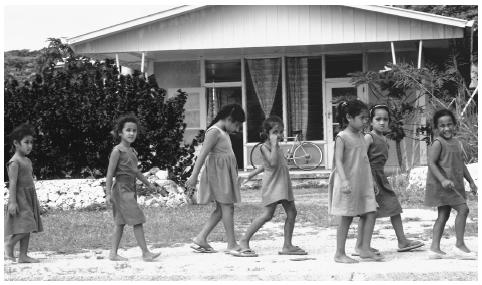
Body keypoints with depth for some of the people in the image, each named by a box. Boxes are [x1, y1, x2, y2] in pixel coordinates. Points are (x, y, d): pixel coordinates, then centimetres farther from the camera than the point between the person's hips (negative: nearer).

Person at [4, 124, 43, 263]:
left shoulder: (27, 161, 15)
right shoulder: (14, 162, -13)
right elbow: (13, 183, -18)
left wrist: (34, 199, 21)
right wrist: (12, 201, -23)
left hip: (29, 198, 9)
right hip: (20, 198, -9)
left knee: (28, 228, 7)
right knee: (23, 228, -15)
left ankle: (23, 255, 10)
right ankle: (8, 246, 2)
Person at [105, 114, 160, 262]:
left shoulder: (132, 151, 14)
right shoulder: (117, 151, -11)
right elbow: (110, 173, -13)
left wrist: (148, 184, 32)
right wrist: (108, 193, -16)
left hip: (130, 189, 9)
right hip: (121, 188, -9)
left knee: (121, 222, 9)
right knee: (137, 221, -11)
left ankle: (113, 253, 13)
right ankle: (145, 253, -10)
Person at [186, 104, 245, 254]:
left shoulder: (224, 133, 15)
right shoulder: (214, 132, -15)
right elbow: (203, 154, -20)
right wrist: (194, 176, -24)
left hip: (225, 173, 10)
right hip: (218, 172, -10)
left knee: (221, 209, 10)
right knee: (227, 207, -7)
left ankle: (201, 239, 10)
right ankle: (232, 244, -3)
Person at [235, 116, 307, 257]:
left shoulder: (276, 147, 17)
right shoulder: (265, 146, -9)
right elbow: (273, 163, -25)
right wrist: (274, 145, -20)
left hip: (283, 184, 9)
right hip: (272, 184, -9)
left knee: (292, 212, 4)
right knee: (267, 215, -14)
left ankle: (287, 245, 9)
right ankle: (244, 241, -7)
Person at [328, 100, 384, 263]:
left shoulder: (360, 136, 13)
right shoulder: (342, 137, -10)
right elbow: (338, 161, -18)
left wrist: (372, 183, 22)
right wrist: (344, 180, -30)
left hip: (363, 183, 7)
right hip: (348, 184, -7)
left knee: (370, 214, -1)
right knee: (347, 218, -1)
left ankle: (365, 250, 5)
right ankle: (340, 254, 8)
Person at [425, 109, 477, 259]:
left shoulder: (456, 143, 15)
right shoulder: (438, 143, -11)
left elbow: (461, 164, 23)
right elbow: (431, 163, -18)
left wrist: (471, 181, 21)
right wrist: (443, 180, -29)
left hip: (454, 184, 9)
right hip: (441, 185, -9)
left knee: (443, 215, 7)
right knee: (463, 209, -14)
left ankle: (435, 248, 9)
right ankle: (460, 245, -10)